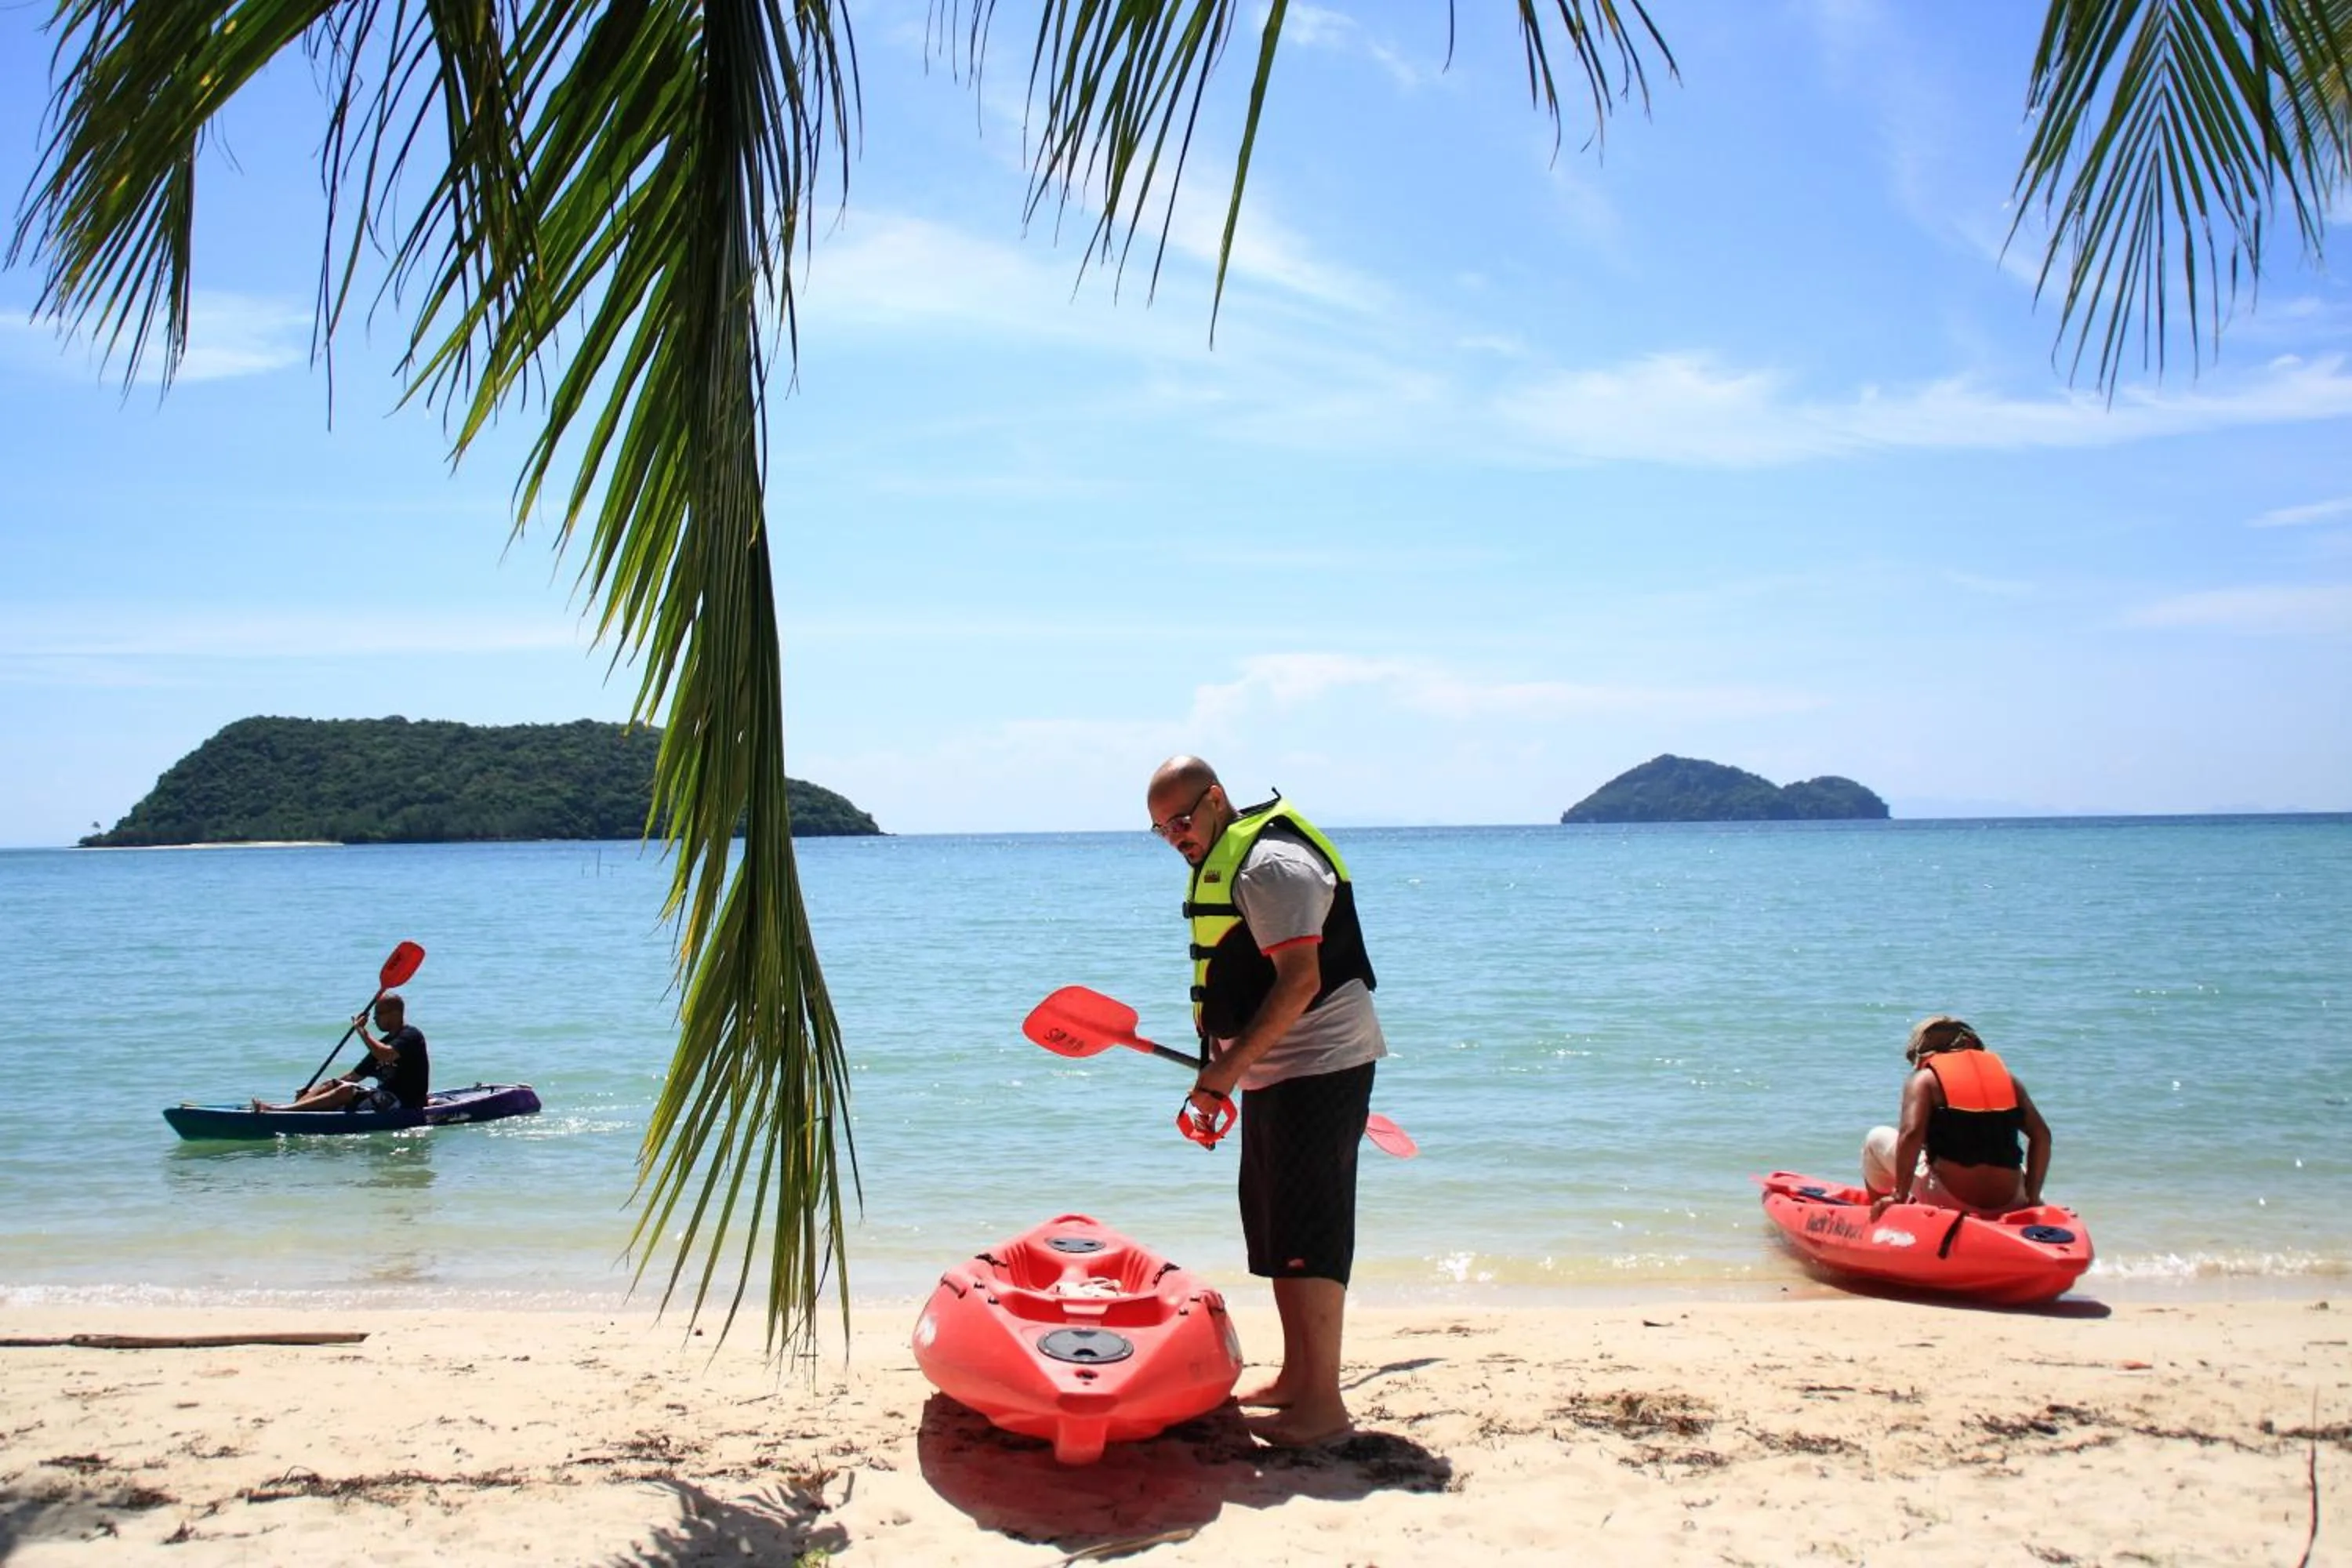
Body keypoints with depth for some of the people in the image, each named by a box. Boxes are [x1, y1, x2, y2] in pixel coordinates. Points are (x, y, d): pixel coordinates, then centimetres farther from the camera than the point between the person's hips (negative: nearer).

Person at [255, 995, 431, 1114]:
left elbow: (385, 1055, -28)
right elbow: (355, 1075, 18)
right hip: (386, 1098, 9)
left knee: (346, 1091, -24)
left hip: (406, 1105, -9)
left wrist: (362, 1030, -17)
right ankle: (285, 1109, -18)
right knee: (331, 1084, 2)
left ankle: (276, 1111, -31)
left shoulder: (411, 1035, -8)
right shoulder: (385, 1042, 19)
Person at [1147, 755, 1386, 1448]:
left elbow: (1300, 980, -25)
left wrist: (1229, 1065, -25)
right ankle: (1296, 1378, 25)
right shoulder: (1221, 861, 15)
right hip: (1275, 1072, 11)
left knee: (1308, 1235, -9)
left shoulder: (1271, 863, -17)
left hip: (1319, 1067, -11)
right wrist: (1225, 1069, 17)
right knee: (1275, 1232, 15)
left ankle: (1323, 1404, -5)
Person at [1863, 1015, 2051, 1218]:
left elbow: (1911, 1134, -14)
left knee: (1878, 1139, 19)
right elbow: (2041, 1135, 8)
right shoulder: (2005, 1076, 14)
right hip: (2009, 1204, 5)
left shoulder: (1924, 1079, 2)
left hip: (1949, 1201, -5)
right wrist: (2032, 1197, 13)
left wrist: (1900, 1196, -10)